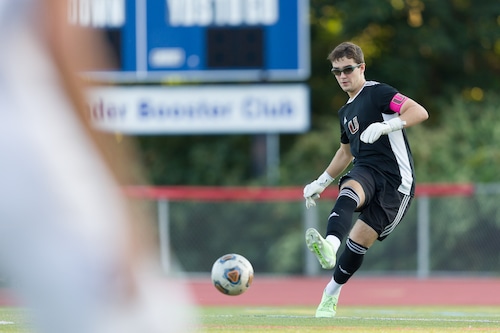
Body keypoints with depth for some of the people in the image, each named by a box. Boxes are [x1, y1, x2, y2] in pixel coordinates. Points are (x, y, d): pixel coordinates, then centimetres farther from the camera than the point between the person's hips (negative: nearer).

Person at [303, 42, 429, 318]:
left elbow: (419, 112, -17)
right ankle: (329, 247, -58)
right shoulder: (345, 112, 22)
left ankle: (331, 295, 5)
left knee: (360, 239, -10)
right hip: (365, 171, 5)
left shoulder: (377, 93, -4)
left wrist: (385, 126, -30)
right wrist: (321, 183, 35)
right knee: (348, 192, -32)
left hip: (395, 181, -5)